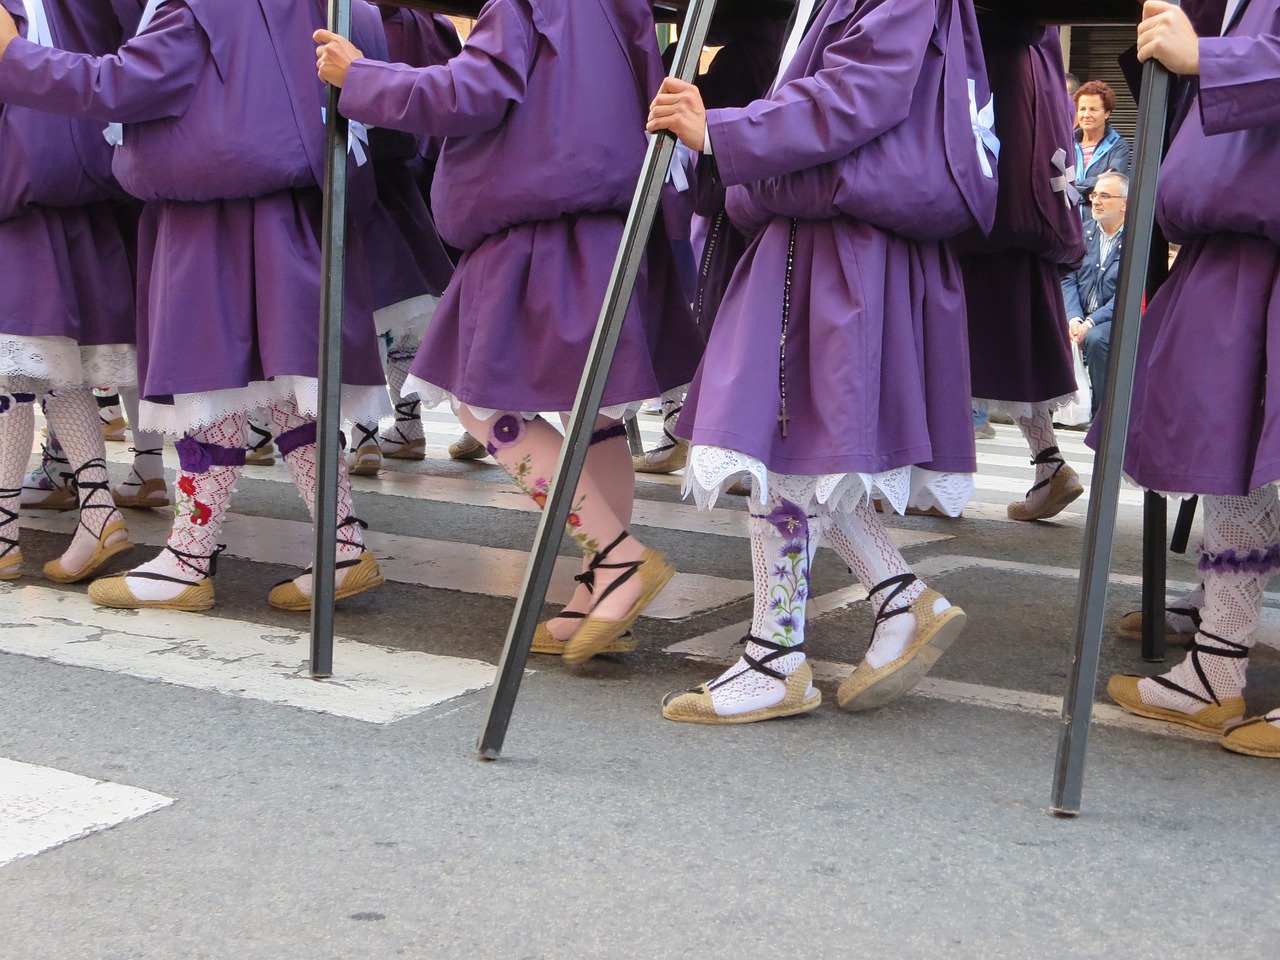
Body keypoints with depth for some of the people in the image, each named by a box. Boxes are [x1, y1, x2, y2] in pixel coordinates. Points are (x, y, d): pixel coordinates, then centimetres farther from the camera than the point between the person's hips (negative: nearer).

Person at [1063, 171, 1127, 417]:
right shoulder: (1083, 234, 12)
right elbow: (1068, 280, 5)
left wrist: (1090, 322, -22)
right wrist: (1074, 318, -13)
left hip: (1115, 321, -4)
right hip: (1080, 317, 4)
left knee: (1096, 338, -36)